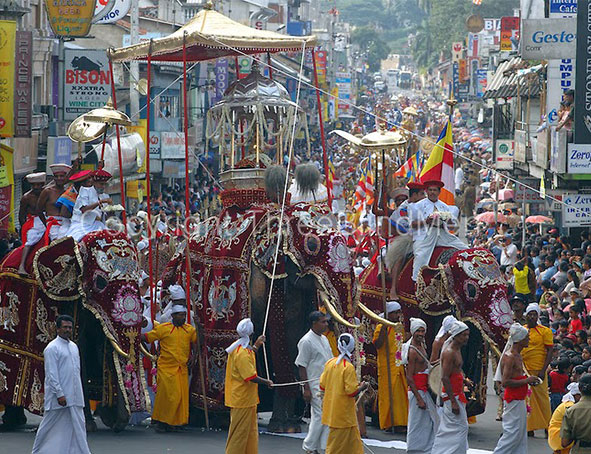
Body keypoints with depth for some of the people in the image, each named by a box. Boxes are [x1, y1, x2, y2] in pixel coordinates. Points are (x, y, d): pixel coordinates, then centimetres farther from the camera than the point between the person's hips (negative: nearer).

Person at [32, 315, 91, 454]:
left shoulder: (74, 346, 14)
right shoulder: (52, 348, -10)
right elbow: (51, 374, -14)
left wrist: (79, 394, 16)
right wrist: (59, 394, -20)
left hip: (74, 396, 7)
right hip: (59, 397, -7)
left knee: (78, 425, 2)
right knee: (50, 427, 2)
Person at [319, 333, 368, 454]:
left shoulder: (329, 363, 2)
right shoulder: (348, 367, -18)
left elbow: (322, 386, 7)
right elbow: (352, 392, -20)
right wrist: (362, 387, -1)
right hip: (343, 414, -7)